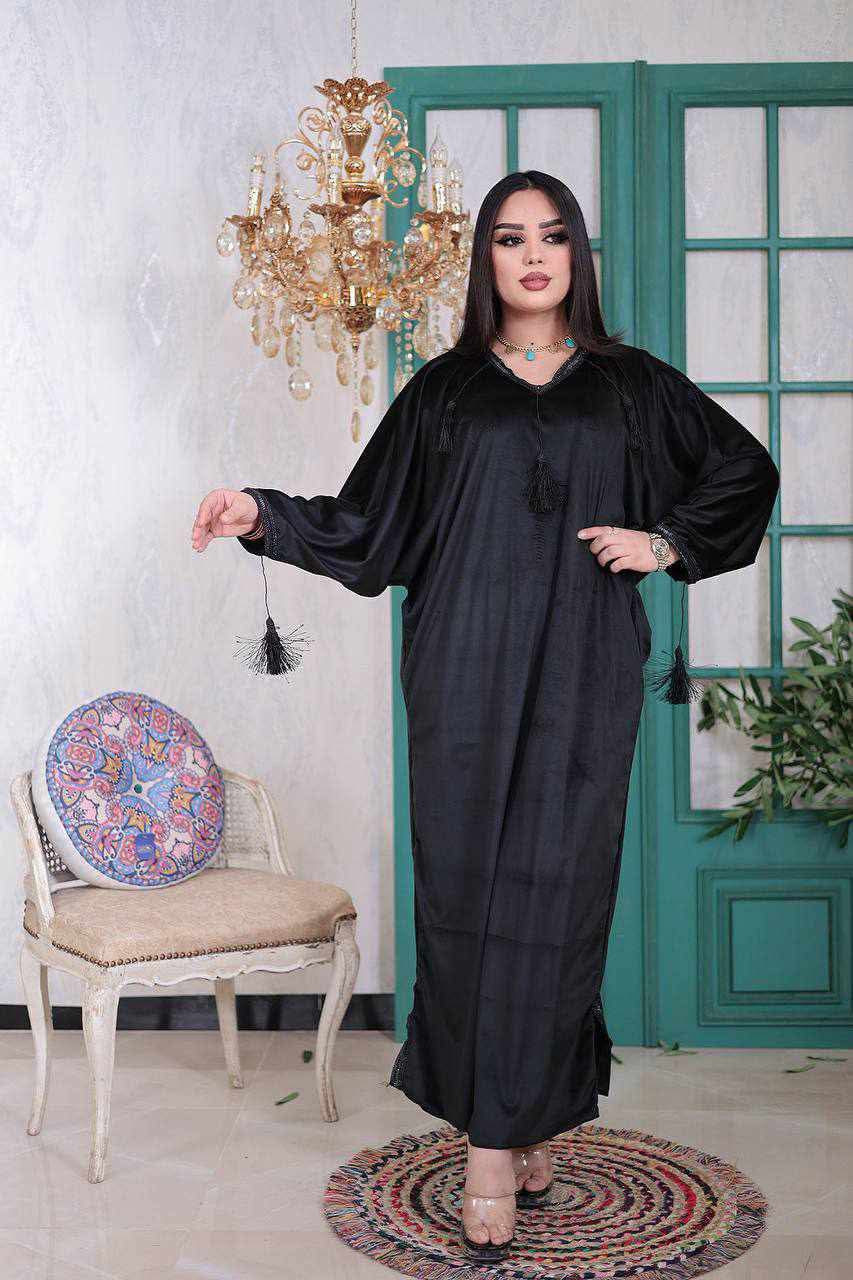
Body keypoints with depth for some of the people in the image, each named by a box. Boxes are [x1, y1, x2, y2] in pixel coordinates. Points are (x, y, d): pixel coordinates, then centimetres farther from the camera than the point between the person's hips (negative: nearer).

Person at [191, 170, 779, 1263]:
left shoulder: (630, 384, 12)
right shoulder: (444, 389, 11)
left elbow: (747, 471, 19)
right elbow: (369, 526, 8)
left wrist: (666, 541, 5)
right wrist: (265, 518, -6)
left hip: (581, 679, 0)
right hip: (468, 677, 0)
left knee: (553, 895, -1)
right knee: (467, 893, -3)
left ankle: (506, 1134, 12)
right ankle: (507, 1139, 8)